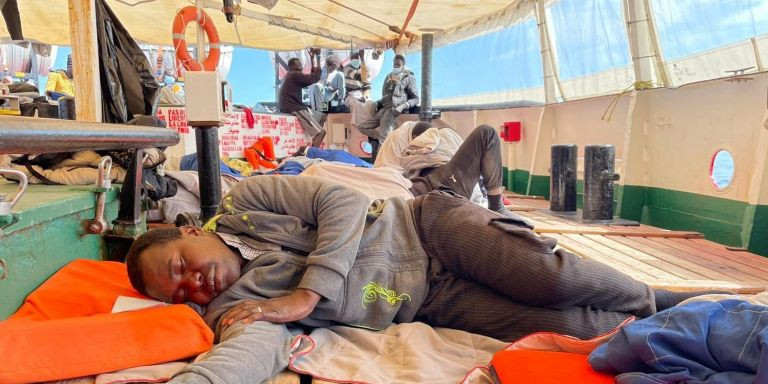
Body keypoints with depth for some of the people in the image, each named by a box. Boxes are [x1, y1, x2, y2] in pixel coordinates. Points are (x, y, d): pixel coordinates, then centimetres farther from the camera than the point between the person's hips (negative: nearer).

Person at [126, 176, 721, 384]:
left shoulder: (243, 203, -5)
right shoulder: (230, 308, -3)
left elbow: (344, 202, -13)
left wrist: (306, 294, -21)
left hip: (425, 227, 0)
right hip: (431, 305, 1)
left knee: (551, 279, -17)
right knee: (559, 326, -14)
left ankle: (654, 299, 16)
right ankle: (656, 326, 16)